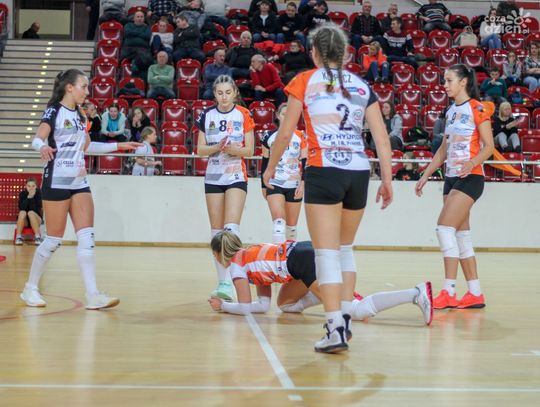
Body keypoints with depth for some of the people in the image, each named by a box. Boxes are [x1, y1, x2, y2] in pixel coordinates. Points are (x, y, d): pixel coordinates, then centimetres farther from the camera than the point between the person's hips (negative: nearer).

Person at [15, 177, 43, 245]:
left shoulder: (39, 193, -8)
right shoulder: (22, 194, -4)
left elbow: (38, 209, -18)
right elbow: (21, 208, -18)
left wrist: (32, 197, -26)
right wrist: (28, 197, -27)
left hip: (36, 220, -1)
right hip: (24, 221, 1)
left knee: (31, 213, -31)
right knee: (22, 212, -29)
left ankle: (38, 237, -28)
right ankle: (18, 237, -23)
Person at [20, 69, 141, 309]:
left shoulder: (79, 115, 14)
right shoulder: (54, 111, -7)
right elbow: (37, 139, -18)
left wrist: (118, 146, 25)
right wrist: (43, 147, -41)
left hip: (79, 183, 7)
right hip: (57, 182, -7)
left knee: (87, 237, -2)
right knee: (54, 240, -2)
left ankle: (92, 296, -5)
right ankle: (30, 288, 16)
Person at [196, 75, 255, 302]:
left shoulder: (243, 115, -2)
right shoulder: (206, 116, 4)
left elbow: (250, 149, 0)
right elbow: (200, 149, 4)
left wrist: (234, 149, -20)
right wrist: (217, 147, -15)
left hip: (236, 176, -3)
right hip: (213, 177, 3)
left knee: (231, 228, -16)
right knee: (216, 231, 5)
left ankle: (230, 283, -22)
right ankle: (222, 281, 12)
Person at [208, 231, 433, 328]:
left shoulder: (235, 264, 10)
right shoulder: (250, 256, 32)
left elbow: (246, 307, 6)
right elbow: (263, 305, 31)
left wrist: (222, 305, 22)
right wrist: (223, 304, 36)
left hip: (303, 261, -9)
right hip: (308, 251, 9)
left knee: (357, 311, -17)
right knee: (285, 303, 27)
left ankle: (416, 293, -30)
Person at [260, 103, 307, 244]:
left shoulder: (301, 137, 2)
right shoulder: (269, 137, 4)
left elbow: (305, 163, 0)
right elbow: (265, 163, 9)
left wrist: (302, 184, -10)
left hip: (294, 186, 1)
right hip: (274, 184, -1)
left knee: (291, 225, 9)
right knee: (278, 220, -19)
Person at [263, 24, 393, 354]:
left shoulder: (305, 82, 6)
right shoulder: (362, 86, 14)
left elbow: (286, 133, 5)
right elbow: (382, 138, 8)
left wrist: (271, 168, 18)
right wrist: (387, 179, 12)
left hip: (323, 172, -4)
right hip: (359, 172, 4)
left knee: (327, 253, -5)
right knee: (345, 248, 21)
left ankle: (335, 329, -16)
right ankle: (345, 317, 23)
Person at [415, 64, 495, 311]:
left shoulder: (478, 109, -7)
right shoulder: (451, 112, 16)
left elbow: (488, 146, -12)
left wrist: (472, 163, -29)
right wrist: (425, 176, 16)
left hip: (470, 177, -8)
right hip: (451, 178, 8)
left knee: (445, 227, -17)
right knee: (460, 235, 7)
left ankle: (448, 292, -17)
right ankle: (475, 294, 12)